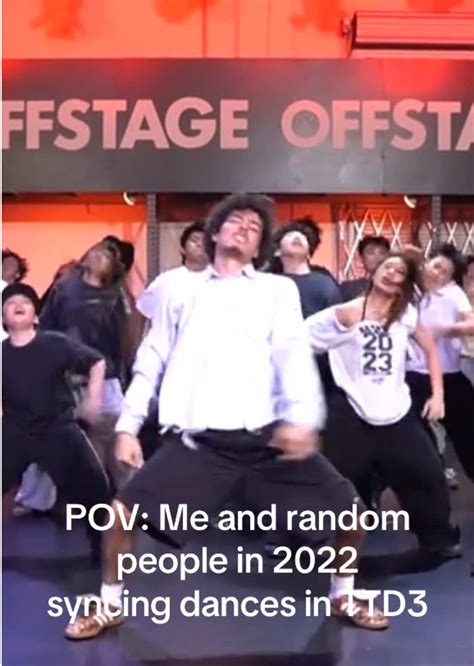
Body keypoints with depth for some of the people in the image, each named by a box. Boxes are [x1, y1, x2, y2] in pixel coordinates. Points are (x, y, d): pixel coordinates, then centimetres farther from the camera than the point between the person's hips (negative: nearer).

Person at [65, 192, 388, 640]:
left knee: (347, 509, -2)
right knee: (123, 511, -9)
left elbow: (294, 354, -1)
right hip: (196, 438, 0)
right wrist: (128, 425, 8)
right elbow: (151, 360, 15)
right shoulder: (179, 289, 16)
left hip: (266, 434, 0)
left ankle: (342, 596, 27)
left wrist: (302, 417, -17)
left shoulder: (279, 289, 13)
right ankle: (109, 607, 19)